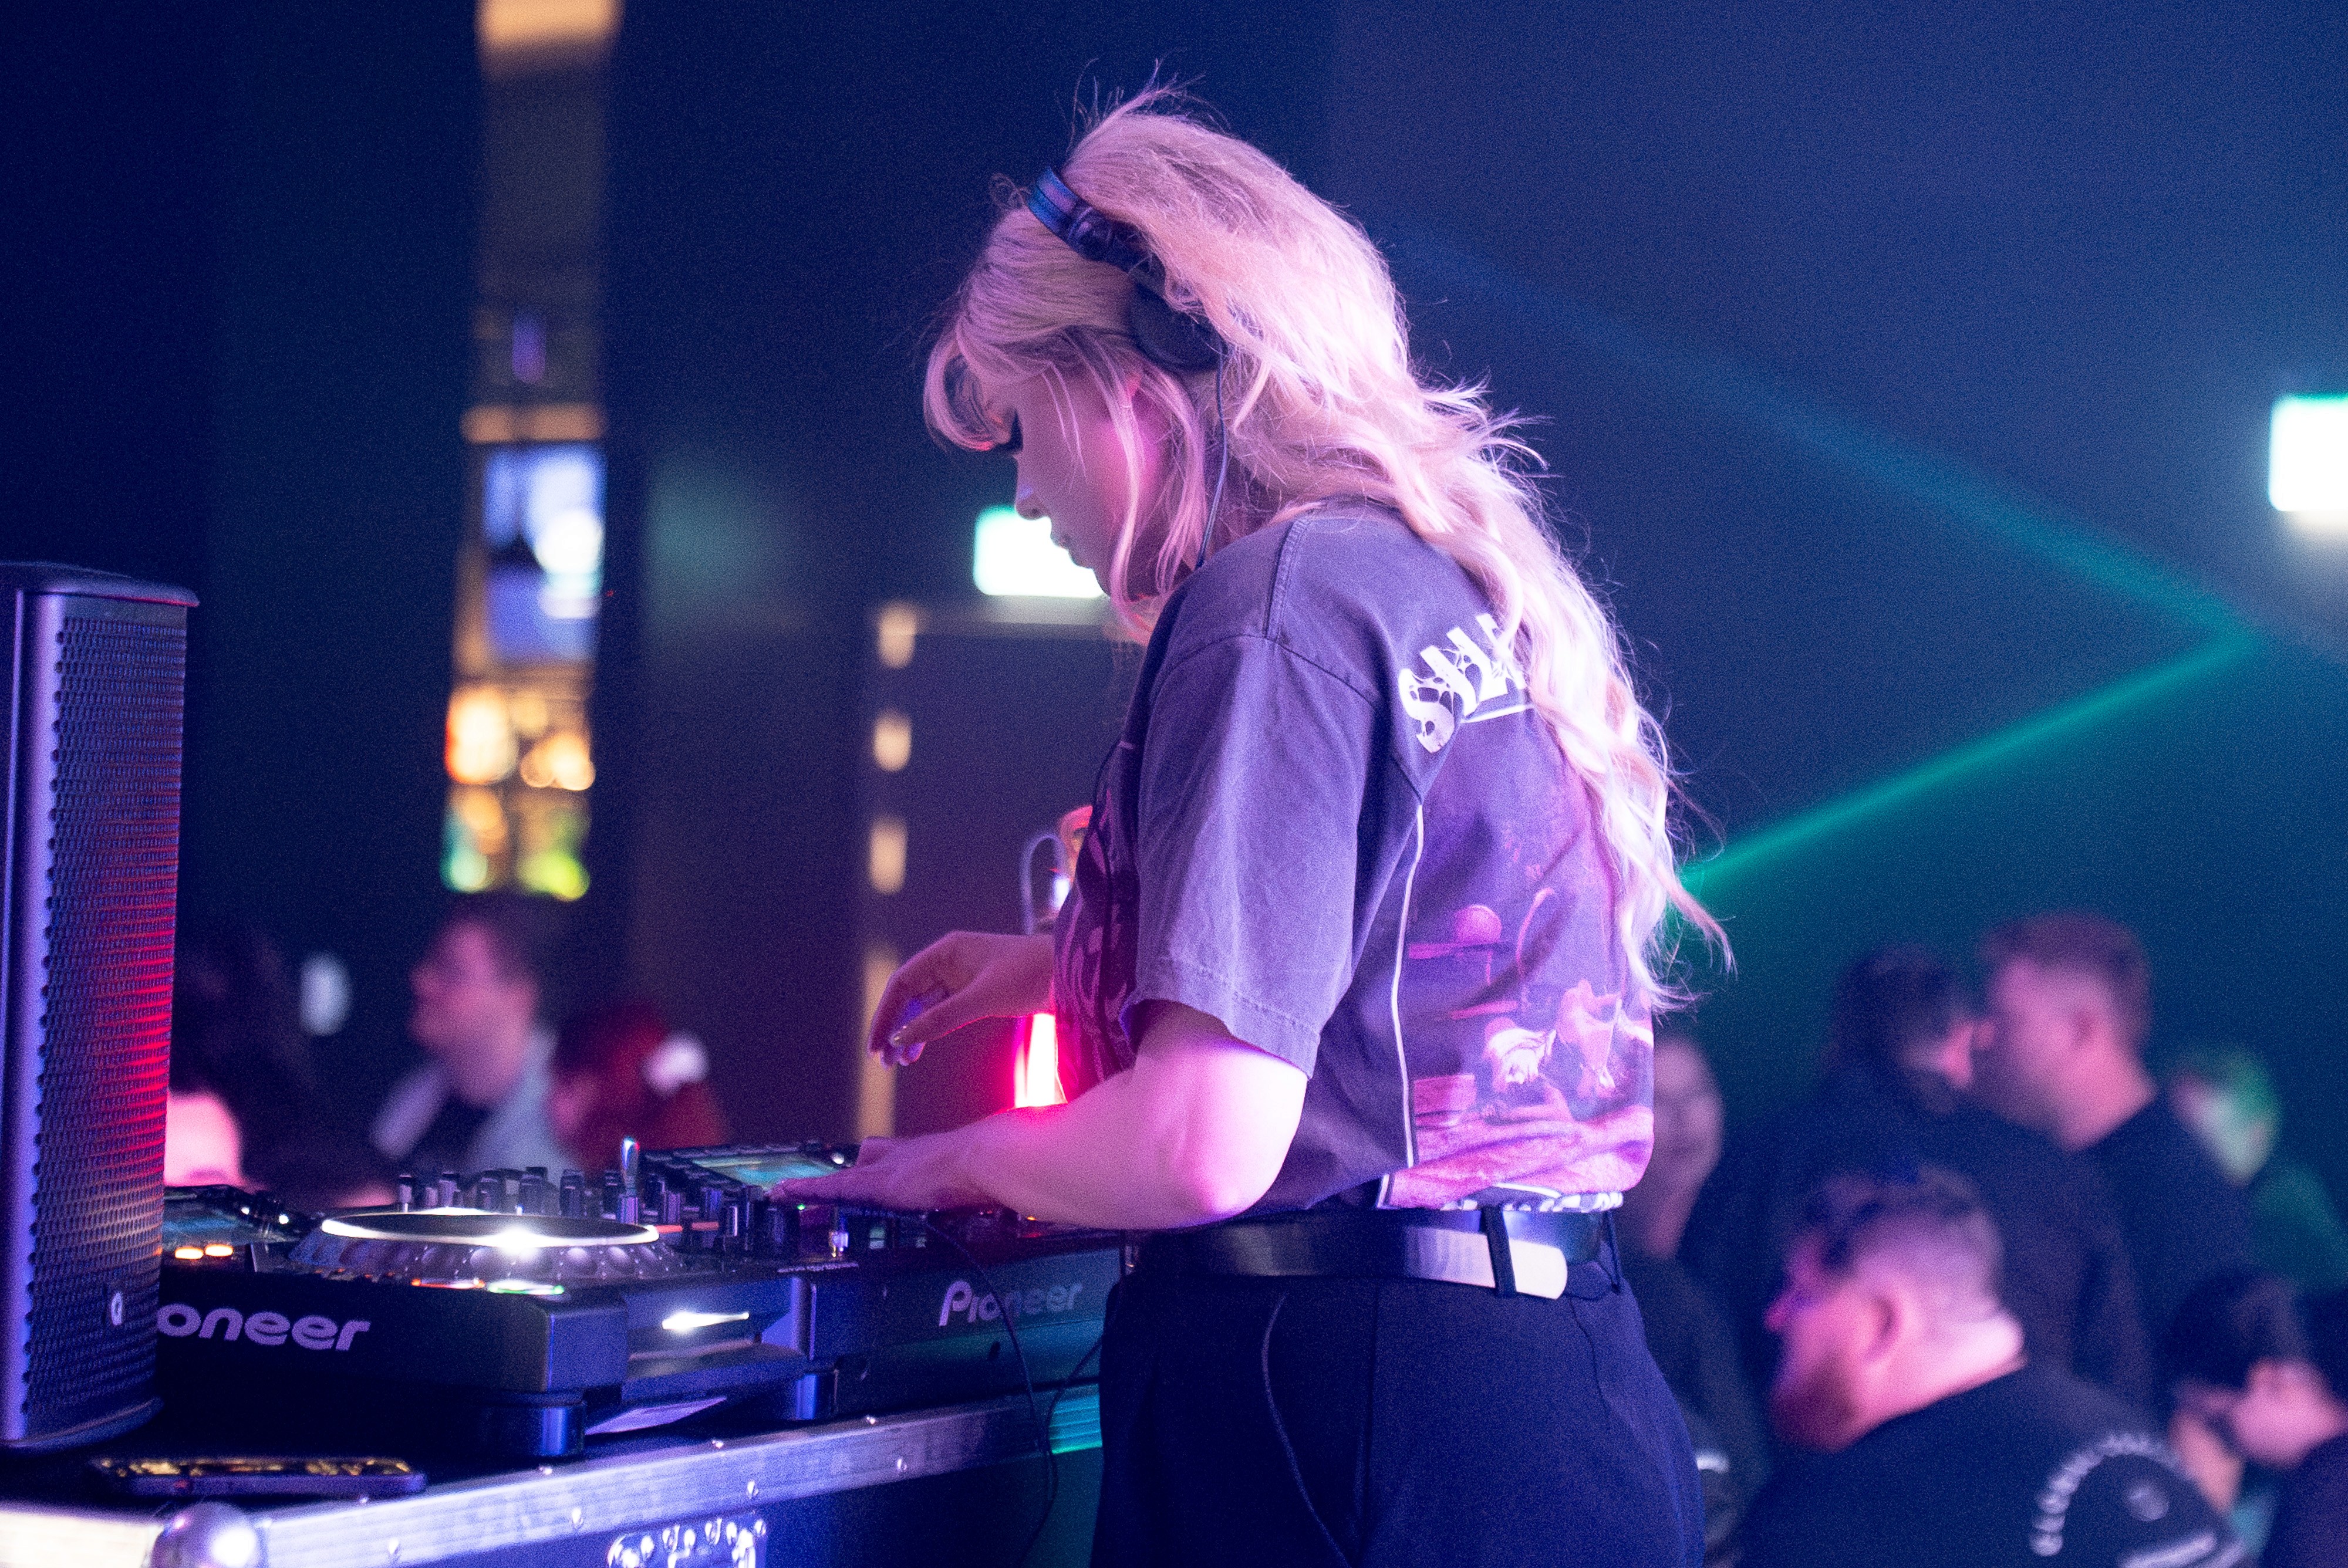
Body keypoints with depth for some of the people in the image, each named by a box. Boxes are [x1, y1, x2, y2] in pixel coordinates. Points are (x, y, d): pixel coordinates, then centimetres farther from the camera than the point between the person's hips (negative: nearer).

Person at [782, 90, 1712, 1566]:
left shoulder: (1279, 598, -14)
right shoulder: (1464, 583, 14)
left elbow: (1203, 1145, -20)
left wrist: (958, 1158, -1)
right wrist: (1069, 964, 31)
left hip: (1362, 1427, -9)